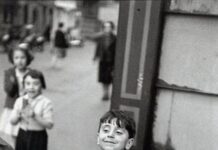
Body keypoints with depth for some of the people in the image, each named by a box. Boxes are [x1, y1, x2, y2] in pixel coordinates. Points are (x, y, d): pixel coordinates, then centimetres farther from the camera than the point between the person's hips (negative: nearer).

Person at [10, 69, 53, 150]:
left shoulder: (46, 103, -13)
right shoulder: (20, 101, 2)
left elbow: (49, 125, -17)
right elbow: (13, 121, 1)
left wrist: (35, 116, -28)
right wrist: (19, 113, -19)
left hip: (38, 137, -5)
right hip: (22, 135, 5)